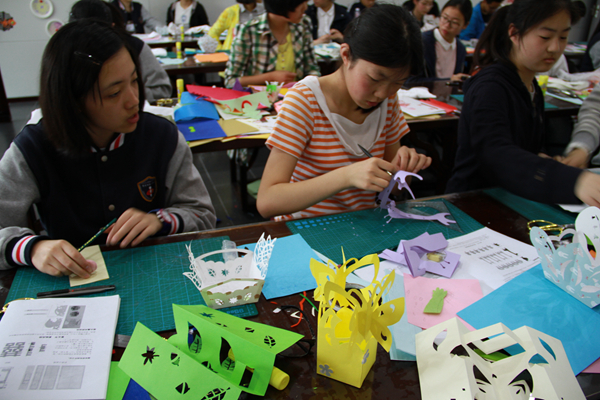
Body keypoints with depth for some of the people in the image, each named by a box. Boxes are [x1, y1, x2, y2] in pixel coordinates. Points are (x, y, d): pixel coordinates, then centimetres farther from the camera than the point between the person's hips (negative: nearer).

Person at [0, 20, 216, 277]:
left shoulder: (163, 138, -6)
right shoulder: (30, 152, -9)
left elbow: (204, 216, 0)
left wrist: (160, 220, -19)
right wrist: (31, 248, -31)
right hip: (74, 285, 1)